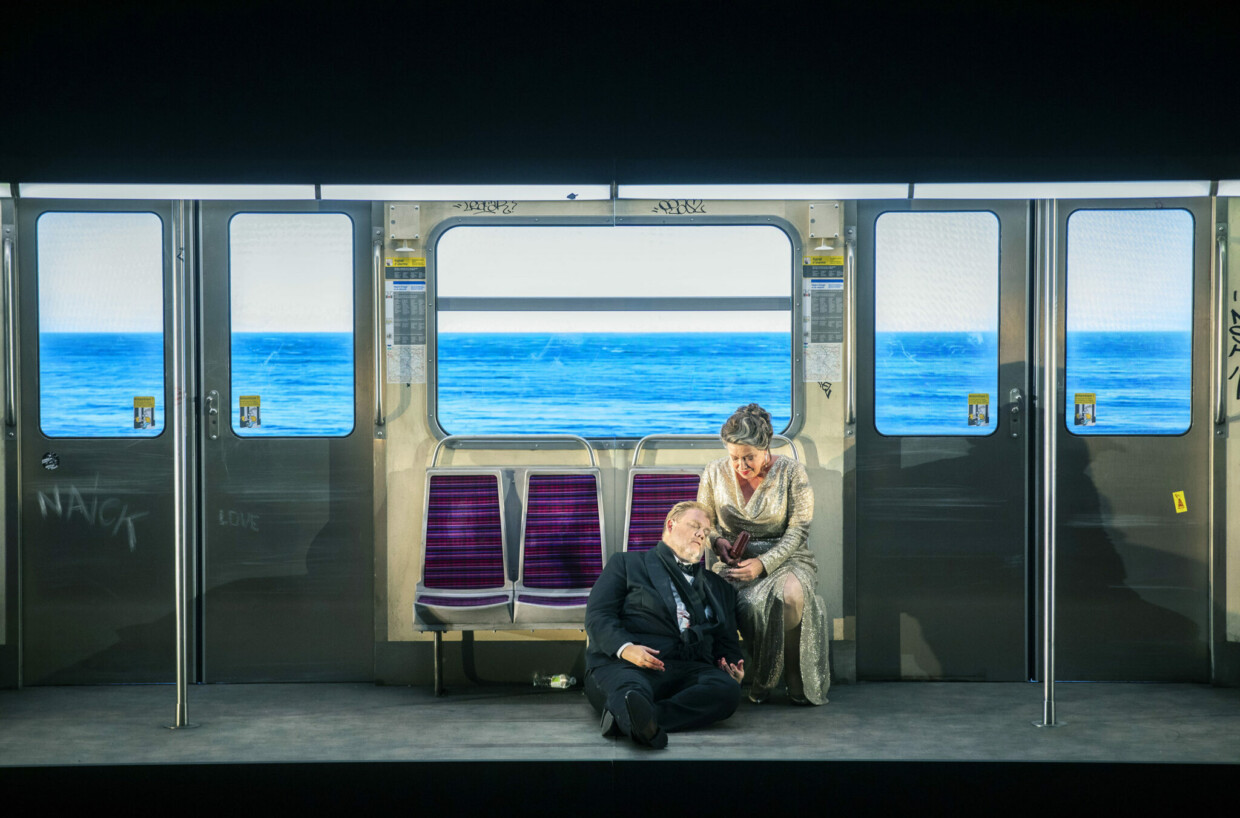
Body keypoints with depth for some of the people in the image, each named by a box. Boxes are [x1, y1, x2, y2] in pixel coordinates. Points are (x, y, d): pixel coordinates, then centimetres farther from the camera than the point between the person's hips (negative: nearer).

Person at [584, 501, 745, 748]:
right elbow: (597, 615, 7)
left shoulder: (719, 588, 33)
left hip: (690, 670, 3)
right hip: (626, 663, -3)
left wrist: (733, 670, 4)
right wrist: (625, 648, -14)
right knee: (631, 690, -39)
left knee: (728, 690, -32)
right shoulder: (627, 564, 21)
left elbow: (727, 644, 30)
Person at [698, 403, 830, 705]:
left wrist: (763, 563, -19)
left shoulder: (791, 472, -3)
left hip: (785, 559, -1)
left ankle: (797, 680, -16)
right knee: (752, 603, -35)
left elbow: (798, 530, -6)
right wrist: (718, 541, -7)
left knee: (792, 594, -37)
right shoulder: (715, 473, 5)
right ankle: (763, 678, -11)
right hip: (734, 564, 1)